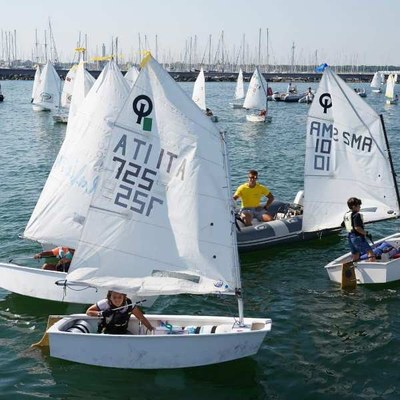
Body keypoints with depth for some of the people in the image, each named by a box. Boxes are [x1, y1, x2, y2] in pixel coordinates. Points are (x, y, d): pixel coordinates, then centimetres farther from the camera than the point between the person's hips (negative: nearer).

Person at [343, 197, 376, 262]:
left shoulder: (346, 215, 11)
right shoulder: (356, 215, -16)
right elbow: (357, 227, -25)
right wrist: (365, 233, -12)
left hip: (350, 237, 9)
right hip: (358, 237, -9)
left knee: (355, 256, 17)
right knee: (370, 253, -13)